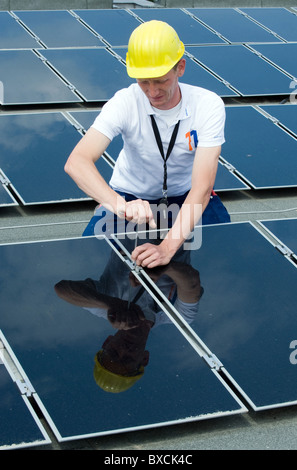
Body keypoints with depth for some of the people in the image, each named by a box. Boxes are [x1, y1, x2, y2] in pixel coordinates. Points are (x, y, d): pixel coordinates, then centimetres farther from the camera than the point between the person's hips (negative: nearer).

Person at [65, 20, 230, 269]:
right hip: (130, 197, 0)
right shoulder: (125, 103, -24)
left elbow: (202, 187, -31)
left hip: (186, 197, 1)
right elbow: (76, 162, -37)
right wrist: (120, 205, -56)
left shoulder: (208, 105, -24)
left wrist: (168, 247, -46)